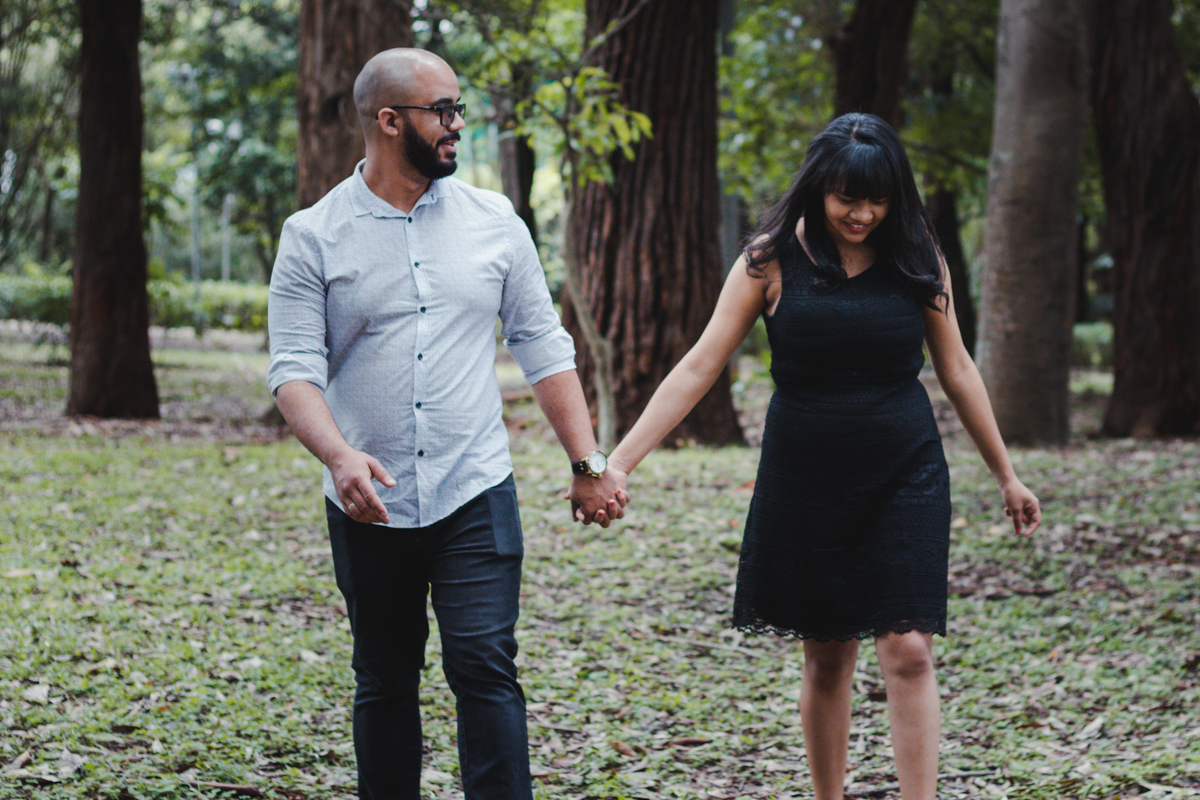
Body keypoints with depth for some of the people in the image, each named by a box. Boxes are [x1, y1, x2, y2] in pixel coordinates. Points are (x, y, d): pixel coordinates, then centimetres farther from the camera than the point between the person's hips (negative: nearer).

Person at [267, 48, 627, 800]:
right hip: (369, 507, 0)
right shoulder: (313, 236, -1)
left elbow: (545, 349, 8)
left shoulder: (494, 221, 5)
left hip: (475, 496, 0)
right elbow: (295, 367, -8)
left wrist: (588, 464, 2)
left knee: (486, 668, -9)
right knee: (385, 682, 11)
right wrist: (338, 454, -26)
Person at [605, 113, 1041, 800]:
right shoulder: (773, 260, -5)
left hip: (905, 478, 0)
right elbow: (699, 368, -5)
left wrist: (1007, 476, 15)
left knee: (909, 652, -8)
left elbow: (957, 371, 10)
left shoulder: (917, 259, 0)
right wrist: (616, 462, -11)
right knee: (827, 655, 8)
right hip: (806, 480, 0)